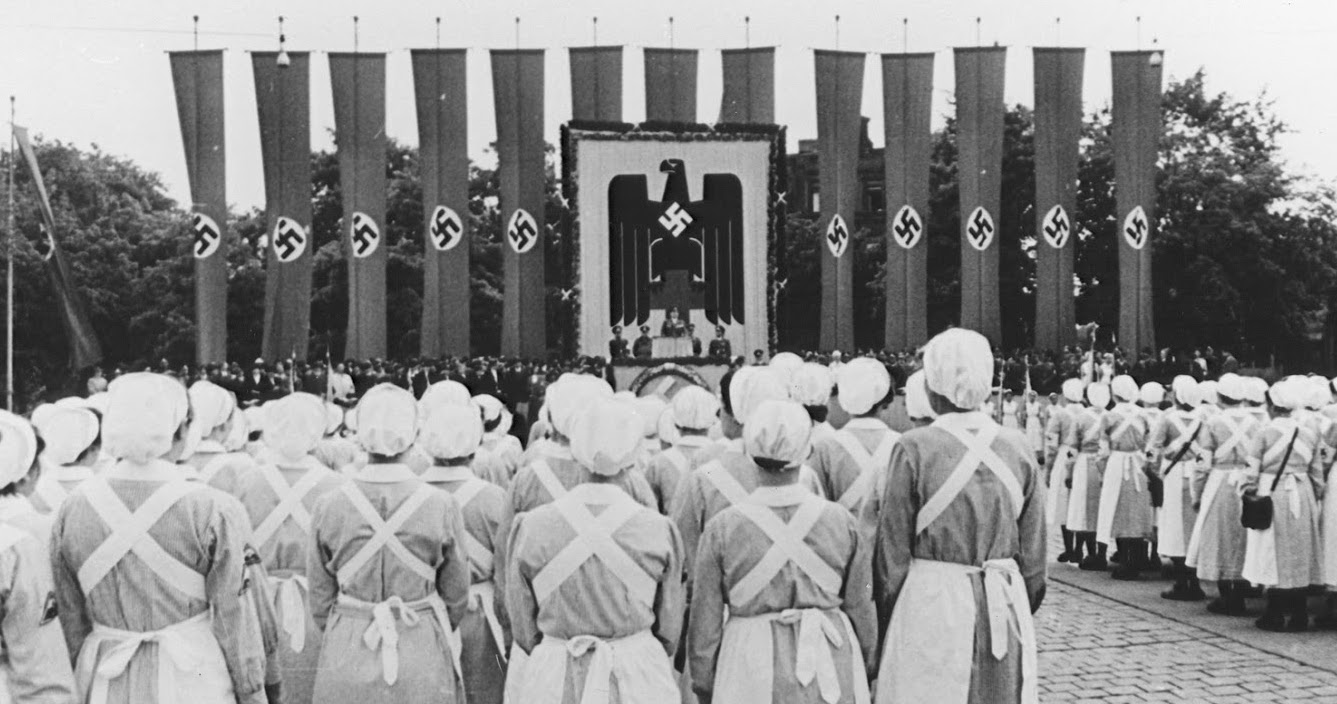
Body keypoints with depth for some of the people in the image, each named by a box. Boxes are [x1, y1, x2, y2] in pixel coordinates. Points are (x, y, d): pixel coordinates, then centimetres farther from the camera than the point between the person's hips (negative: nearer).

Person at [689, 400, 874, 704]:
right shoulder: (841, 520, -3)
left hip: (754, 673, -1)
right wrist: (863, 669, 21)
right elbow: (862, 611, 6)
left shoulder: (722, 528, -7)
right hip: (831, 670, 2)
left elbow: (705, 624, -1)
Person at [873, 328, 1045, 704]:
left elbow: (893, 550, -6)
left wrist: (887, 619, 5)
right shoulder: (1018, 447, 0)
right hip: (1005, 609, 4)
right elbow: (1034, 550, 6)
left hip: (931, 606, -3)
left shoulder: (915, 448, -10)